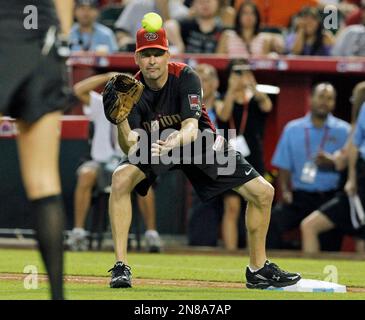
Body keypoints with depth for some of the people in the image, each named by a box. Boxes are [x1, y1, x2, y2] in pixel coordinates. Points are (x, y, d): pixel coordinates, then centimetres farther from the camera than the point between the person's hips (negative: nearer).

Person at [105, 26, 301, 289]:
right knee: (121, 178, -31)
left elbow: (191, 127, -39)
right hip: (154, 144, 0)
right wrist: (120, 120, -54)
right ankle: (121, 266, -25)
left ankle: (258, 269, 13)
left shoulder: (185, 78, -26)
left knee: (263, 192, -7)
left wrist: (176, 141, -62)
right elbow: (130, 145, -32)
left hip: (199, 141, 0)